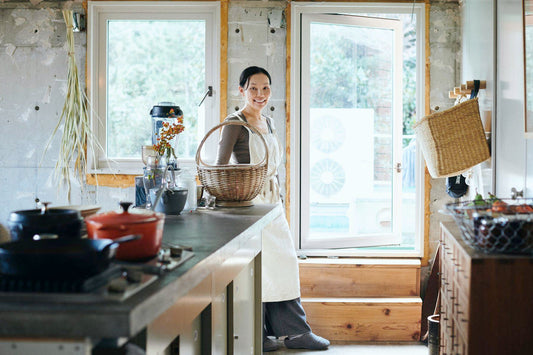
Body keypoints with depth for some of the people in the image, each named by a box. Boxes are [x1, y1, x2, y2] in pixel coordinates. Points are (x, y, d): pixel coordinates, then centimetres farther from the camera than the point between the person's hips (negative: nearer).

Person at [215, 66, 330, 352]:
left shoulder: (268, 123, 15)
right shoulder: (235, 123, -8)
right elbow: (220, 167, -12)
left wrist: (277, 195, 18)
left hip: (271, 203, 8)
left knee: (284, 261, 8)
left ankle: (294, 331, 15)